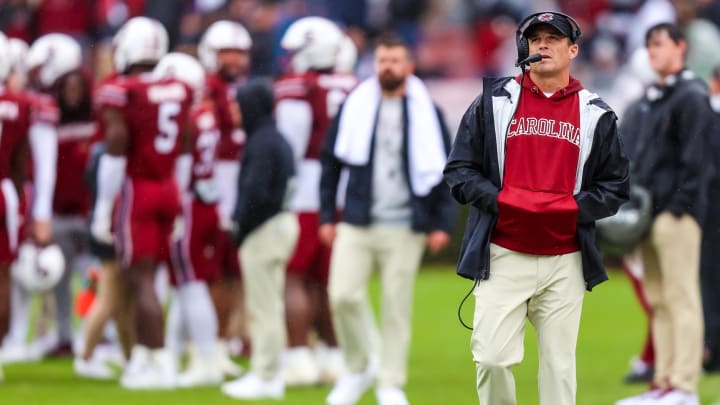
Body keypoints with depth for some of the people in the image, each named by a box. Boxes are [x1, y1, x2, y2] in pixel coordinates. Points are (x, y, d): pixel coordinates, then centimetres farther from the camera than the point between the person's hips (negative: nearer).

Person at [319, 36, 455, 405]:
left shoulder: (426, 114, 2)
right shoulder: (354, 108, 5)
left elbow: (444, 170, 5)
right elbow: (330, 162, 11)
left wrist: (442, 224, 0)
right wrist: (326, 216, 7)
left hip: (404, 229, -1)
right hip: (356, 224, 1)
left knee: (397, 306, 1)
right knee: (343, 296, -9)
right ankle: (358, 368, 13)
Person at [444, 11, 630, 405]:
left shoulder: (596, 115, 9)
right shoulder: (493, 102, 7)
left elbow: (615, 186, 10)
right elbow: (459, 169, 6)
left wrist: (575, 208, -9)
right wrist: (498, 199, -12)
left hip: (565, 260, 1)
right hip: (502, 256, -1)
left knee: (559, 365, 3)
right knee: (492, 357, -11)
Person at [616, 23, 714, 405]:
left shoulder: (691, 96, -7)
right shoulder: (651, 98, 20)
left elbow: (695, 156, -14)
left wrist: (680, 203, -18)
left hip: (677, 214, -9)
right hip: (649, 212, 9)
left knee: (681, 298, -9)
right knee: (658, 301, 10)